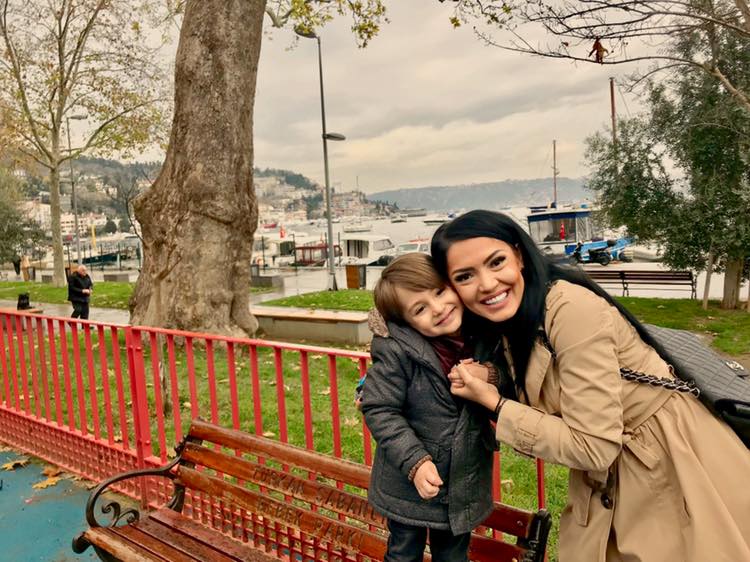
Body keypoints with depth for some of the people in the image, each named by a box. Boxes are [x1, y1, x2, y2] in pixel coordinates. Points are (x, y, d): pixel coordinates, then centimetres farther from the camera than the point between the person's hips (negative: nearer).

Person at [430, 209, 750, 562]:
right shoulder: (501, 330, -3)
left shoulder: (573, 311, -28)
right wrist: (482, 385, -12)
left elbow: (592, 447, -26)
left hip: (676, 468, -6)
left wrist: (495, 404, -21)